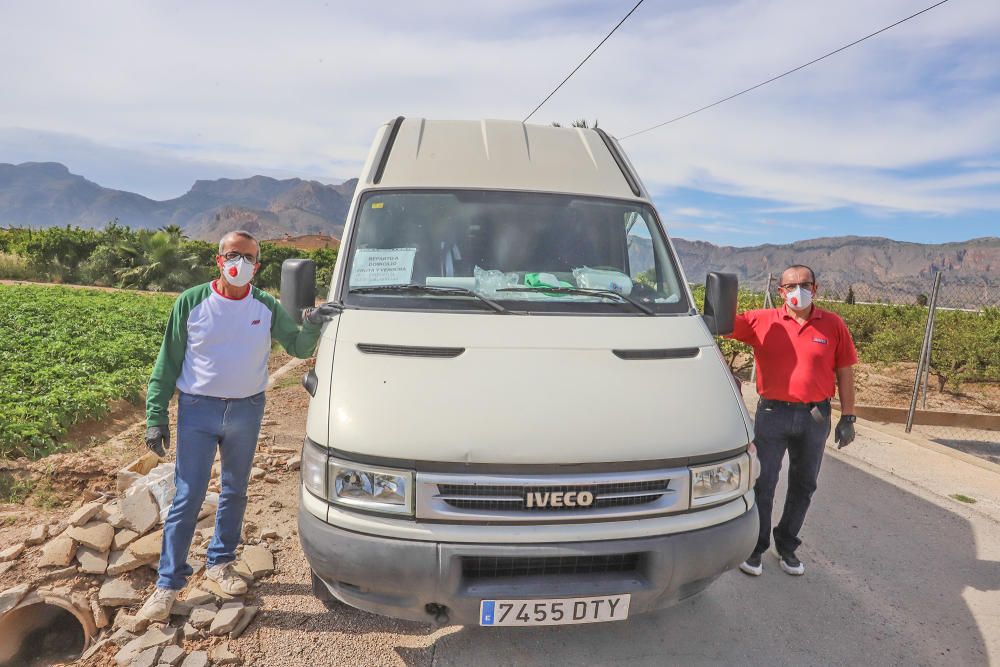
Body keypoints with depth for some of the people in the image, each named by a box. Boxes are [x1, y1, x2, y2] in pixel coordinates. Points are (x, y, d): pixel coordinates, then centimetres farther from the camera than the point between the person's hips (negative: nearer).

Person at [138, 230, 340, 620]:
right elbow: (167, 363, -1)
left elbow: (299, 349, 0)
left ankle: (219, 563, 33)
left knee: (234, 493, 15)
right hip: (198, 410, -2)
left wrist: (311, 325, -23)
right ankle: (168, 584, 12)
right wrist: (156, 417, -4)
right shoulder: (192, 302, -6)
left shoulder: (266, 307, -1)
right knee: (187, 498, 0)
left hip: (247, 410, 3)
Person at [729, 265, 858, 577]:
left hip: (815, 417, 2)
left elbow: (844, 372, 4)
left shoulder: (833, 325, 1)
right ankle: (755, 548, 20)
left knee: (803, 486, 15)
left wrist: (847, 417, 3)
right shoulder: (762, 321, -2)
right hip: (772, 414, -2)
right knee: (763, 484, 4)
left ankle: (787, 546, 33)